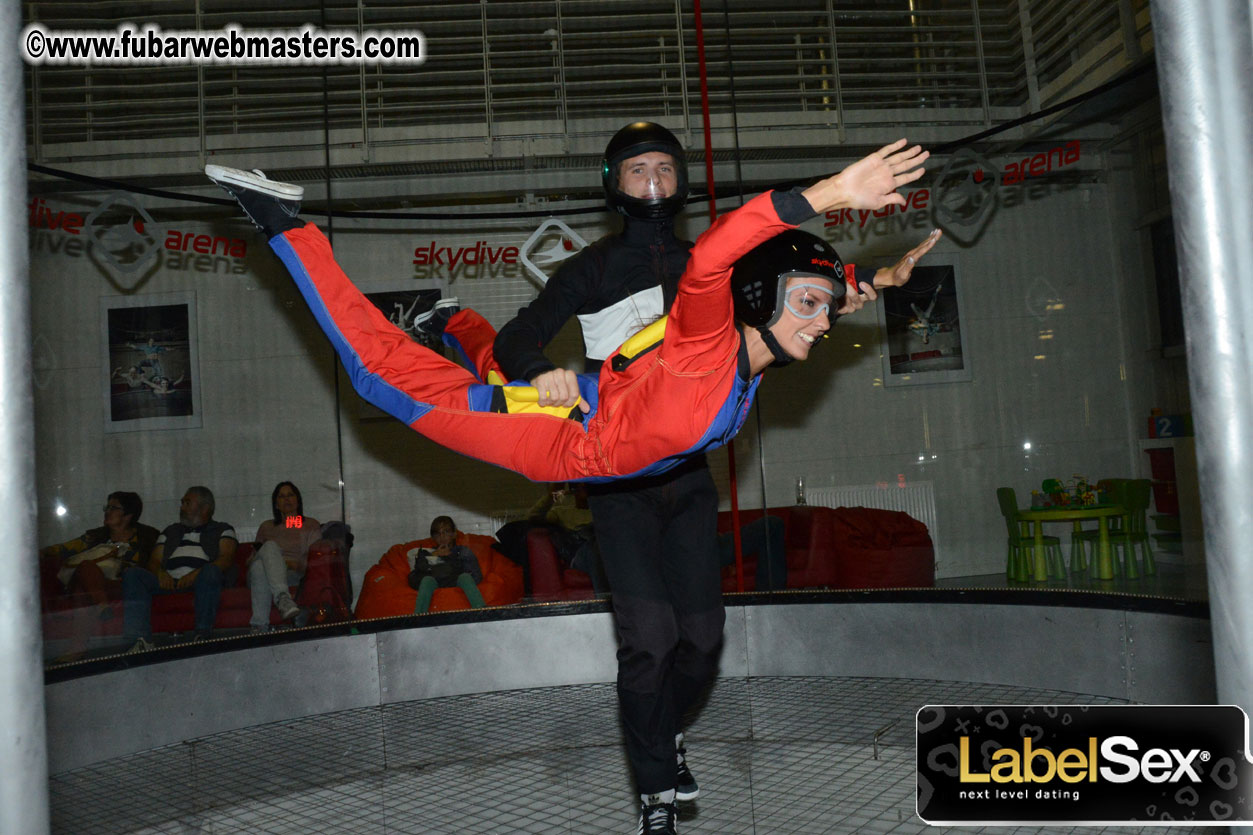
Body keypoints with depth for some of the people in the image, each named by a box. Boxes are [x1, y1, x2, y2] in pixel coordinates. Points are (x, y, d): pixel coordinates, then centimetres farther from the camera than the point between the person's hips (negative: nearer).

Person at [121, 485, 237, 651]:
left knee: (211, 571, -38)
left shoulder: (222, 530, 19)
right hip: (169, 581, 4)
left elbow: (226, 559, 0)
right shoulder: (171, 531, 32)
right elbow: (153, 561, 20)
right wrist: (160, 573, -6)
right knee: (132, 575, -23)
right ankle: (140, 640, -35)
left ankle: (203, 635, -41)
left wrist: (196, 573, -18)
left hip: (200, 581, -4)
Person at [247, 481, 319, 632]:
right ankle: (283, 598, -58)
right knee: (270, 546, -34)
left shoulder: (311, 525, 21)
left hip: (293, 574, -2)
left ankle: (258, 625, -51)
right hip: (258, 575, 2)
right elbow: (254, 556, 27)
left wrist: (297, 564, -13)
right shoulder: (266, 526, 31)